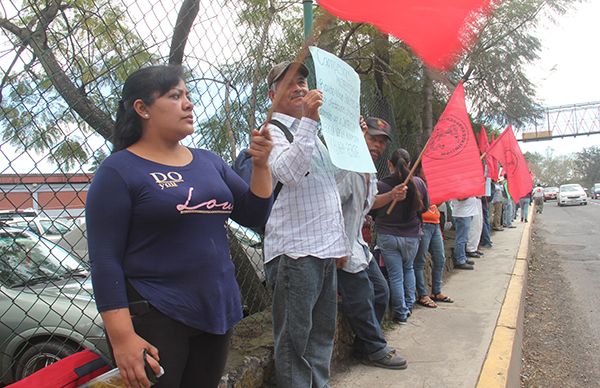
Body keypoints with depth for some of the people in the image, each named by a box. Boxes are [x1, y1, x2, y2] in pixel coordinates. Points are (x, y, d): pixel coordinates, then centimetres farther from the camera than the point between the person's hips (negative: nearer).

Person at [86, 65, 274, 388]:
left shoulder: (208, 161, 8)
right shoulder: (118, 171, -9)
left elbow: (254, 216, 8)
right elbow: (105, 260, -13)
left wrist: (260, 165, -6)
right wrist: (123, 337, -18)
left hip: (217, 310, 7)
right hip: (154, 319, -6)